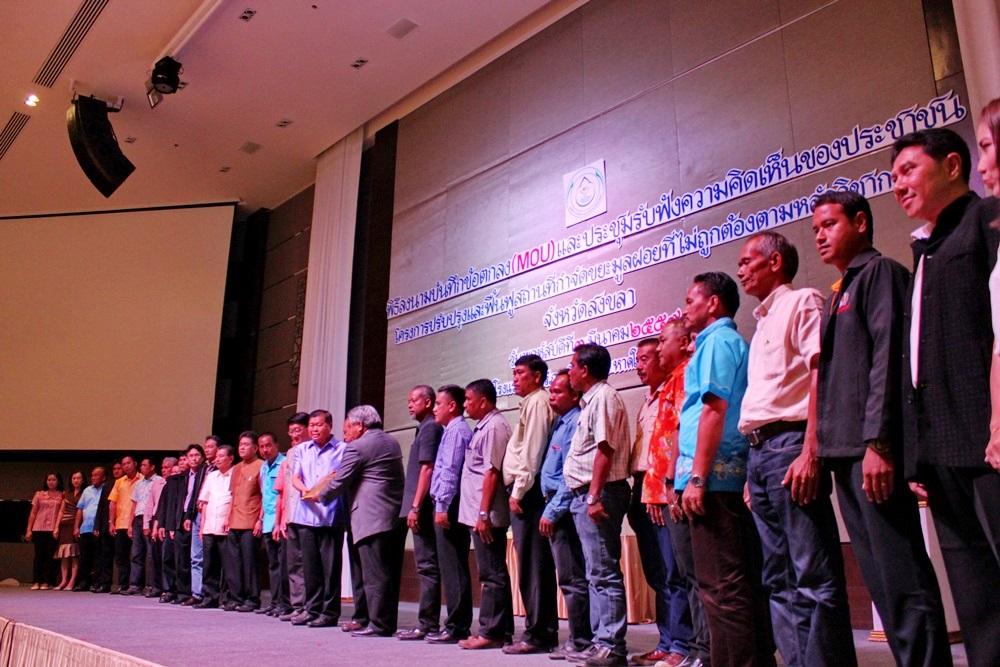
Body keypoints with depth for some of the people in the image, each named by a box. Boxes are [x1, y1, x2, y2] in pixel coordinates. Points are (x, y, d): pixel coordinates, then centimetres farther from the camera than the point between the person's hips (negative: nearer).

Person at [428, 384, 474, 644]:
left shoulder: (456, 431, -10)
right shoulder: (455, 430, 19)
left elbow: (450, 471, -18)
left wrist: (442, 506, -20)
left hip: (449, 506, -10)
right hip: (451, 506, 10)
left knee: (453, 569, -6)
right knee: (456, 568, 10)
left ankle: (456, 626, -2)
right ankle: (459, 625, 15)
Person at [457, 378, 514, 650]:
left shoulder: (494, 426, -12)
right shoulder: (483, 427, 17)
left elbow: (492, 472, -18)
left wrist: (483, 513, -21)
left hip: (486, 515, -10)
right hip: (479, 514, 10)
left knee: (492, 574, -3)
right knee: (493, 573, 13)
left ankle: (491, 632, 3)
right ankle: (501, 631, 20)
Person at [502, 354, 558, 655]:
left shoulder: (537, 402, -7)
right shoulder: (530, 403, 22)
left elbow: (532, 451, -16)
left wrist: (519, 490, -16)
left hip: (527, 491, -10)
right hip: (524, 491, 10)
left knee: (532, 565, -7)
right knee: (533, 565, 10)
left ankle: (537, 634, -4)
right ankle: (544, 632, 15)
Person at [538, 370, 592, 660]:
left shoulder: (575, 423, -13)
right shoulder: (560, 422, 16)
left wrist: (552, 511, -16)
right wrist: (551, 508, 15)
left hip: (563, 508, -10)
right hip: (557, 506, 10)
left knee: (572, 579, -3)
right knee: (569, 578, 14)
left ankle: (580, 641, 5)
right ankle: (580, 637, 22)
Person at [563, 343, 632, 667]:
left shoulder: (603, 397, -9)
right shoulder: (592, 400, 20)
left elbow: (605, 450, -18)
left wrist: (594, 496, -22)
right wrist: (588, 496, 15)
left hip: (598, 494, -10)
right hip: (587, 495, 10)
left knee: (604, 573, -7)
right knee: (597, 573, 13)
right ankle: (602, 640, 20)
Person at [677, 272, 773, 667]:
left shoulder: (717, 340, -6)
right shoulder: (733, 341, 22)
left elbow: (714, 408, -16)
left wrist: (696, 477, -19)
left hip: (713, 475, -10)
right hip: (733, 475, 10)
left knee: (721, 586, -7)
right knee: (742, 582, 11)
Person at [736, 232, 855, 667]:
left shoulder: (802, 301, 0)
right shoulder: (763, 323, 25)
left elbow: (821, 374, -12)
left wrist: (810, 452, -21)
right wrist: (753, 469, 18)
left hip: (790, 443, -9)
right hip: (759, 451, 9)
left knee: (814, 577, -8)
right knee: (780, 580, 10)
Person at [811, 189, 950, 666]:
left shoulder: (880, 272, -2)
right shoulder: (839, 293, 23)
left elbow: (886, 359, -14)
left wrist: (878, 442, -22)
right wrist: (826, 448, 16)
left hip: (874, 449, -9)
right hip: (846, 452, 9)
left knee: (901, 577, -7)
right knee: (880, 580, 10)